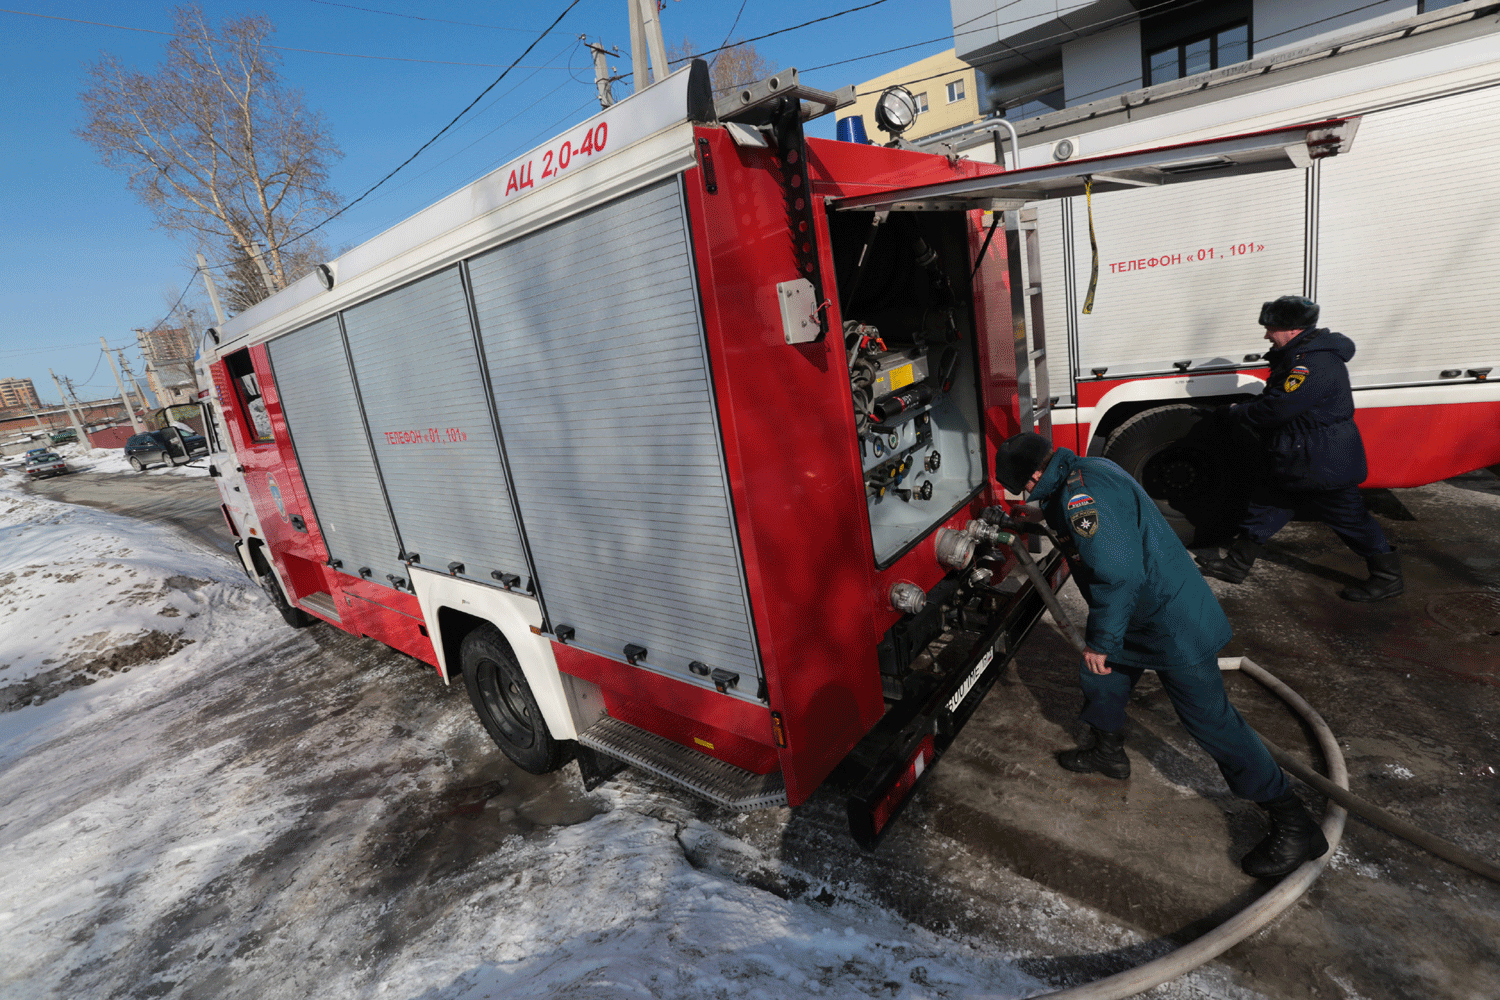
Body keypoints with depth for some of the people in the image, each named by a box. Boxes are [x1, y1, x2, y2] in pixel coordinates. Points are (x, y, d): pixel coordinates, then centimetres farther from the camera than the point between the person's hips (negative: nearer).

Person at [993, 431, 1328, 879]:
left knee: (1210, 719, -1)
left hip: (1172, 624, -10)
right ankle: (1109, 753, 44)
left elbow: (1118, 573, -33)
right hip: (1143, 614, 10)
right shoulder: (1087, 470, 3)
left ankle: (1296, 827, 15)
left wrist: (1100, 640, -22)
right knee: (1099, 679, 21)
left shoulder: (1079, 496, -30)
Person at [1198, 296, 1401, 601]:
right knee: (1265, 504, 12)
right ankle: (1236, 564, 20)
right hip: (1296, 461, 10)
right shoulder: (1300, 356, 9)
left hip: (1324, 464, -10)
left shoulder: (1315, 364, -26)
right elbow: (1274, 397, 16)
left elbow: (1277, 408, -28)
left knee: (1349, 518, 4)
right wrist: (1246, 409, 0)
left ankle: (1388, 578, 22)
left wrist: (1238, 412, -13)